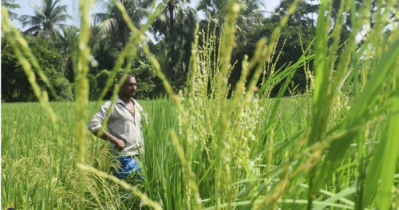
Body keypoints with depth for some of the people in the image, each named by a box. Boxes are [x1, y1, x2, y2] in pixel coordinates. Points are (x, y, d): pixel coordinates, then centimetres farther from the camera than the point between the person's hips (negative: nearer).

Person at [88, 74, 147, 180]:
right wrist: (115, 140, -19)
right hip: (124, 158, -7)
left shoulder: (137, 106, 14)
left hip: (140, 157, 7)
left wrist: (144, 141, 12)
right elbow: (93, 125, -16)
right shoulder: (111, 106, -7)